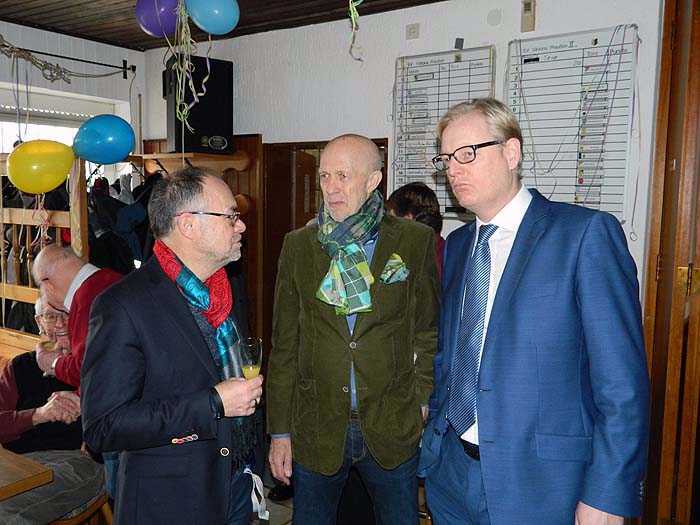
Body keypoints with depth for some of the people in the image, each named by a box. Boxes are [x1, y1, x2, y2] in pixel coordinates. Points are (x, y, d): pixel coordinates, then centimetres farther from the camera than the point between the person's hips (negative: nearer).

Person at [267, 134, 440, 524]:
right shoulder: (298, 245, 1)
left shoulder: (417, 241, -4)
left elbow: (429, 332, 2)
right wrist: (280, 431, 2)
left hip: (393, 429, -1)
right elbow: (285, 345, 2)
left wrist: (423, 401, -4)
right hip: (315, 430, 2)